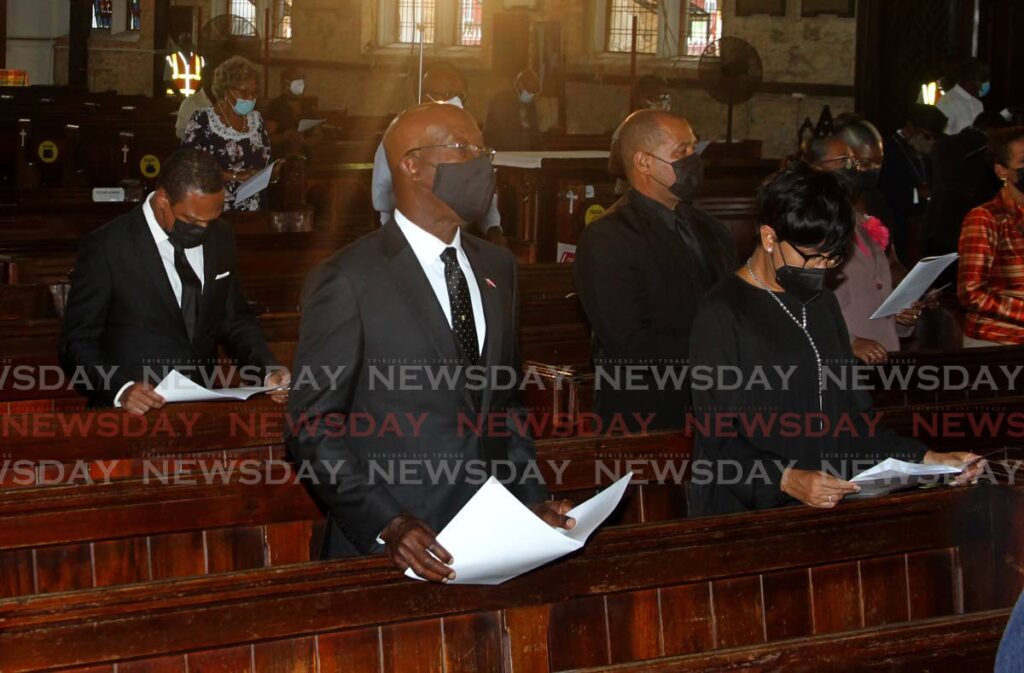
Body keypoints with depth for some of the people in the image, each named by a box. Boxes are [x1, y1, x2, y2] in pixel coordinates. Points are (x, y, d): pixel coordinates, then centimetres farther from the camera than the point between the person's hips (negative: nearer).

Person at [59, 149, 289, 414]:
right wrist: (121, 389, -23)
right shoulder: (106, 248, -8)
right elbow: (78, 342, -6)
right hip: (132, 414, -3)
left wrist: (268, 370, 0)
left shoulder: (221, 237, 7)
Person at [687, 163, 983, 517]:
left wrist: (927, 459, 7)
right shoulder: (723, 313, -4)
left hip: (825, 502, 6)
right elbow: (717, 441, -10)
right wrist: (787, 481, -24)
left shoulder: (823, 304, 19)